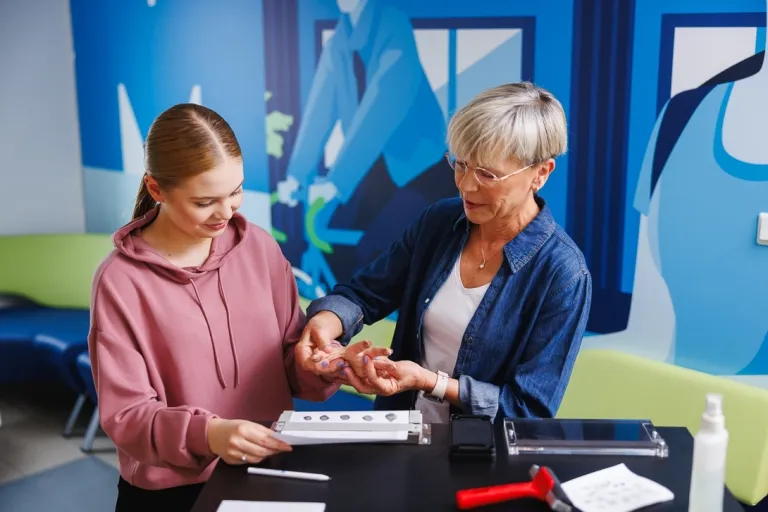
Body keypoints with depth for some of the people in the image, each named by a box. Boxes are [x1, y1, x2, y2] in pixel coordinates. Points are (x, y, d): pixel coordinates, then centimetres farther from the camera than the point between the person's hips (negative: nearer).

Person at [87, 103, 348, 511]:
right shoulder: (120, 281, -10)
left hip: (274, 466, 3)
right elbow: (125, 413, -10)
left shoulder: (259, 247, -1)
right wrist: (206, 433, -25)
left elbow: (293, 357, 5)